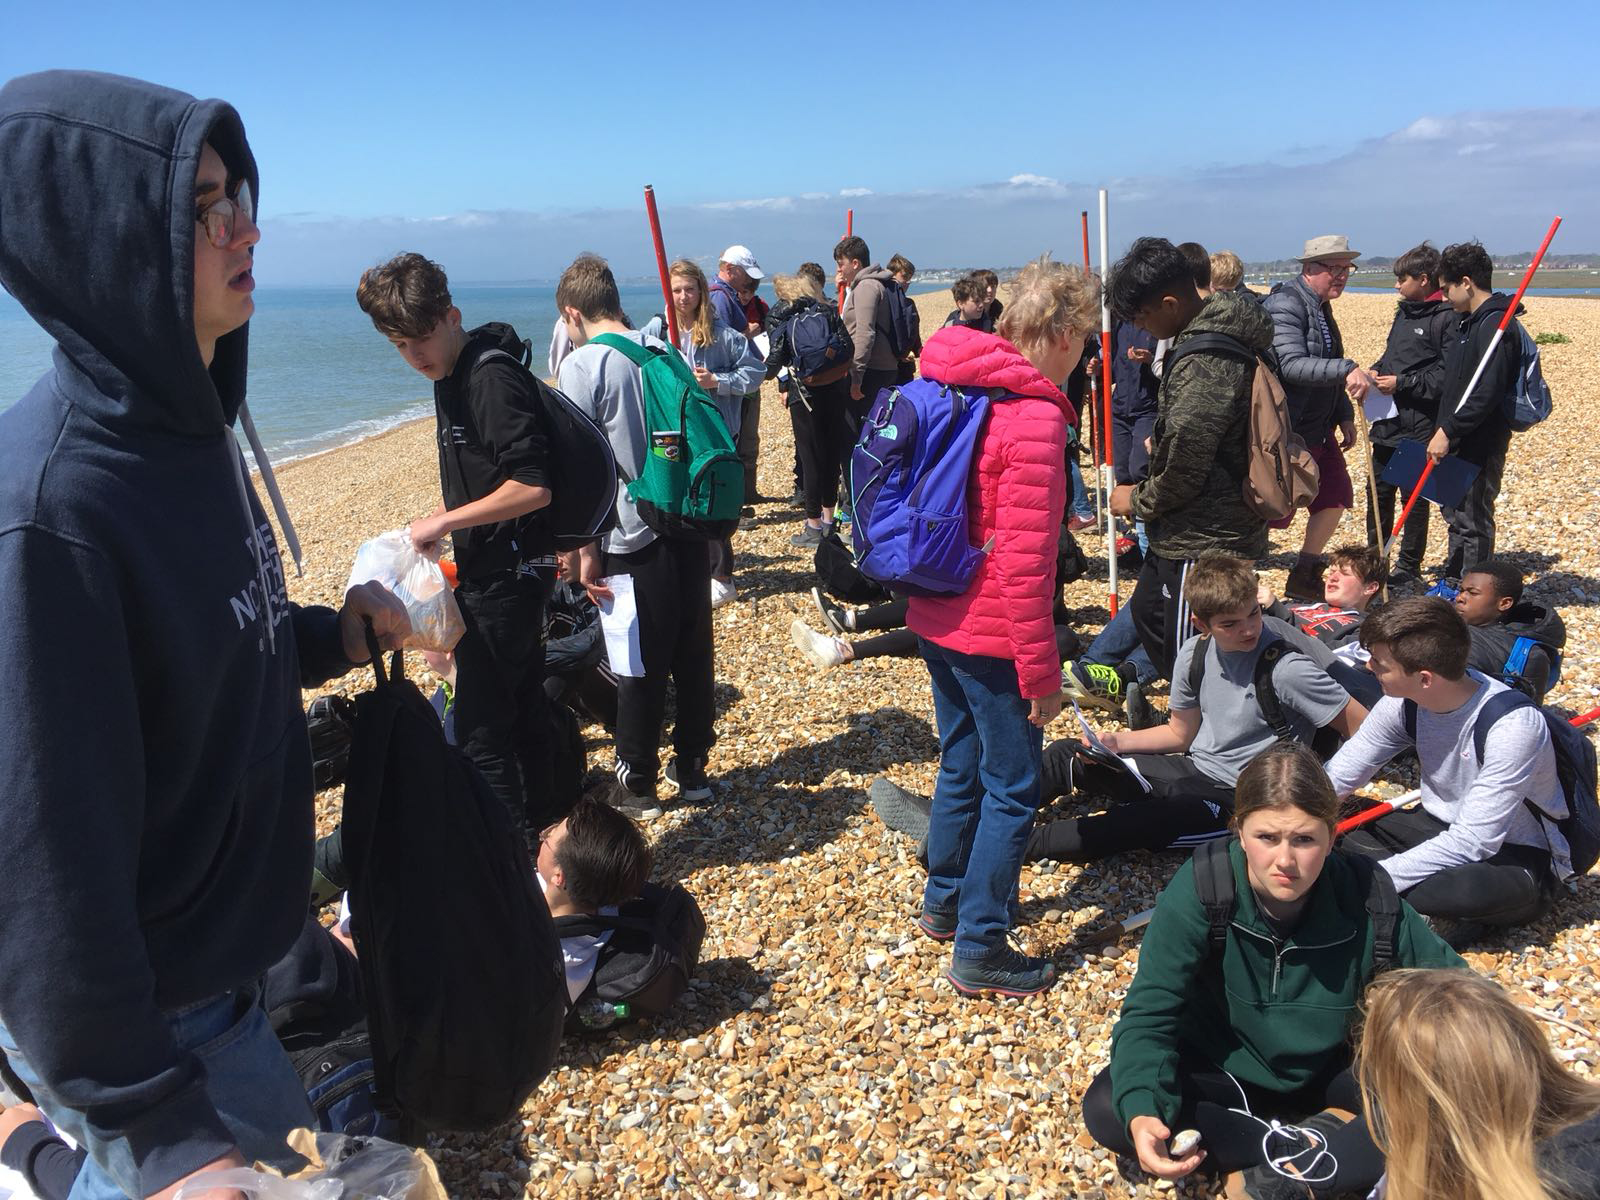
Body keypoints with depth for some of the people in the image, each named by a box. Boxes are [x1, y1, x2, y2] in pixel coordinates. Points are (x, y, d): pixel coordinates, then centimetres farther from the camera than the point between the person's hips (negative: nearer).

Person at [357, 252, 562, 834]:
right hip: (496, 569, 10)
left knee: (482, 726, -4)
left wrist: (444, 522, -19)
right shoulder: (452, 374, 12)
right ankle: (536, 832, 33)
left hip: (505, 574, -10)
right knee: (523, 707, 19)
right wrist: (441, 520, 9)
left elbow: (533, 487, -26)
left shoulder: (493, 377, -19)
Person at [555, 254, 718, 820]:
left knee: (639, 667, 6)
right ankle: (692, 769, 27)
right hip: (690, 527, 6)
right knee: (693, 655, 14)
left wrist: (587, 550, -9)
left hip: (633, 539, -5)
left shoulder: (583, 364, -8)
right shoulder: (666, 351, 9)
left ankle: (637, 785, 19)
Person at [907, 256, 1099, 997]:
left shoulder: (954, 386, 6)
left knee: (963, 763, 24)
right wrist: (1041, 671, -16)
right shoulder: (1033, 415, -20)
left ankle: (944, 901, 40)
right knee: (1011, 789, 5)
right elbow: (1023, 561, -23)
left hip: (935, 621, 9)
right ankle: (979, 949, 16)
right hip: (991, 636, -9)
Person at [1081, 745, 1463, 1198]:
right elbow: (1150, 1011, -26)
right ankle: (1305, 1143, -20)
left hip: (1328, 1072, 1)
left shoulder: (1366, 898, -21)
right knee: (1105, 1106, -26)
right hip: (1222, 1070, -1)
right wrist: (1141, 1110, -44)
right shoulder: (1201, 888, -26)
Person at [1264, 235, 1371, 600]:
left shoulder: (1321, 307, 14)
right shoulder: (1286, 305, -16)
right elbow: (1291, 365, -28)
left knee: (1335, 498, 15)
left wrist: (1345, 416, 18)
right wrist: (1348, 371, -36)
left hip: (1316, 429, 10)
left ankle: (1305, 578, 29)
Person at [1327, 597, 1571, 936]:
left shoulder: (1513, 725, -30)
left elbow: (1472, 842, -32)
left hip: (1522, 858, -6)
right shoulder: (1406, 702, -11)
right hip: (1443, 830, 6)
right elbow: (1336, 779, -5)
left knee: (1458, 887, -39)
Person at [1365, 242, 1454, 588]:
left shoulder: (1446, 318, -12)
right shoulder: (1404, 312, 13)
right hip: (1388, 422, 8)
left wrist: (1402, 383, -18)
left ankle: (1409, 568, 15)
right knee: (1379, 494, 13)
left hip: (1420, 427, -8)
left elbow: (1448, 375, -19)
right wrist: (1376, 371, 6)